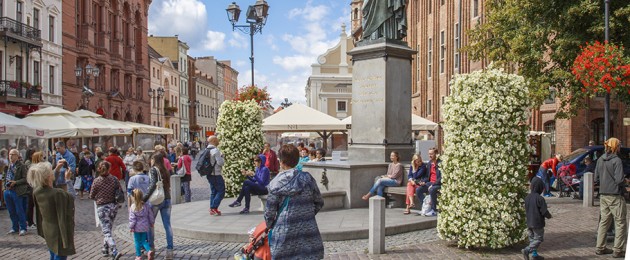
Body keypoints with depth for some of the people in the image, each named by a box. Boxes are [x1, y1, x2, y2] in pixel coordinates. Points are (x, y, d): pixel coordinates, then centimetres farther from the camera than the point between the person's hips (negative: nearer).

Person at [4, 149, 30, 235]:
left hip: (17, 192, -6)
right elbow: (5, 177, 22)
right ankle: (15, 227, 24)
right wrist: (5, 185, 6)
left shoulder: (22, 166, -8)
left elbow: (25, 179, -11)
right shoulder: (8, 166, 12)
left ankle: (23, 228, 7)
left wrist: (15, 182, -19)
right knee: (11, 212, 13)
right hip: (7, 191, 6)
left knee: (20, 211, -2)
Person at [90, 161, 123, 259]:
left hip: (102, 208, -4)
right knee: (108, 228, 22)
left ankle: (115, 252, -16)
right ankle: (105, 249, 33)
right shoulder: (114, 179, -6)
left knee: (106, 231, -3)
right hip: (113, 206, 4)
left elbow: (91, 196, -3)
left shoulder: (96, 181, -12)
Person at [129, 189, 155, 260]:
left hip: (137, 227, -3)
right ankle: (149, 251, -10)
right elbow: (151, 216, 4)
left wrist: (131, 227, -3)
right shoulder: (146, 205, -3)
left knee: (137, 241, 11)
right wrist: (152, 223, 18)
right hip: (145, 227, 3)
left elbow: (132, 219, -13)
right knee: (144, 241, 13)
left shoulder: (133, 207, -13)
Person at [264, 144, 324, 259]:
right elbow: (319, 202, 8)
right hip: (308, 234, 2)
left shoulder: (276, 184, -7)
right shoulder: (307, 178, 0)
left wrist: (269, 226, 16)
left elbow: (270, 211, -3)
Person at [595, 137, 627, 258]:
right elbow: (619, 180, -20)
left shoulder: (600, 160, 5)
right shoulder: (616, 161, -15)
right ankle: (617, 250, 6)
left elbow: (596, 177, 10)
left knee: (604, 221, 15)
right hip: (615, 196, -7)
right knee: (620, 223, 4)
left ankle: (600, 248, 20)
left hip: (603, 195, 7)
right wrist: (624, 182, 0)